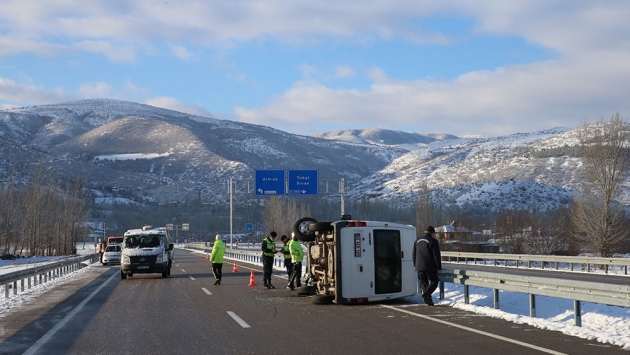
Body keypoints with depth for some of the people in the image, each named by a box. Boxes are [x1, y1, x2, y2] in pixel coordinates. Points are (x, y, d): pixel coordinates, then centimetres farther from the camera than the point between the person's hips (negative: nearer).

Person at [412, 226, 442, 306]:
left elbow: (413, 254, 18)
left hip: (420, 267, 5)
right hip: (430, 266, -5)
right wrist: (439, 267, -5)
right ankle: (426, 293, -18)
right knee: (434, 281, 5)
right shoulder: (433, 241, -8)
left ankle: (428, 300, 9)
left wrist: (415, 265, 27)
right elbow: (437, 255, -11)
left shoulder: (418, 241, 12)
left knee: (424, 283, 12)